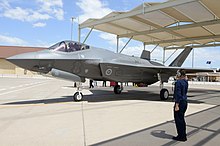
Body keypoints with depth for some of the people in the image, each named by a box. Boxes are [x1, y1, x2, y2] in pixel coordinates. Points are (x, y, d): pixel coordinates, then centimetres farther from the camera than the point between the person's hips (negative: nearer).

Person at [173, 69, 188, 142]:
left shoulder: (178, 82, -18)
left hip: (180, 102, -9)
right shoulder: (185, 82, 8)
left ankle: (181, 136, 11)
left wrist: (176, 105, -21)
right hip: (185, 101, 9)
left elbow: (178, 94, -21)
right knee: (182, 119, 18)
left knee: (178, 119, 2)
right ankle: (183, 135, 28)